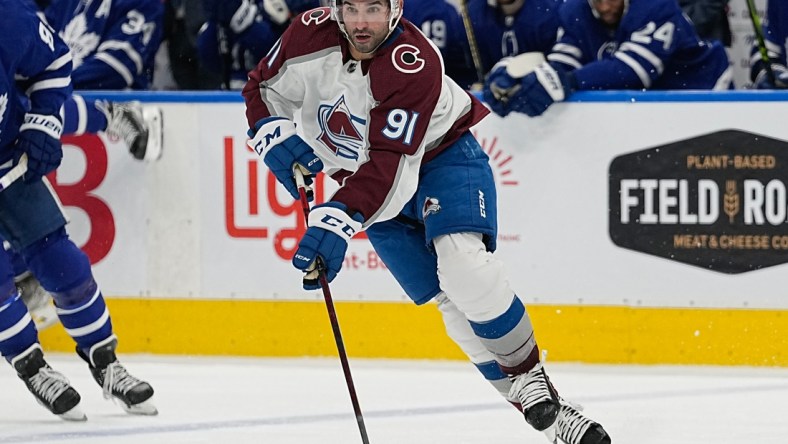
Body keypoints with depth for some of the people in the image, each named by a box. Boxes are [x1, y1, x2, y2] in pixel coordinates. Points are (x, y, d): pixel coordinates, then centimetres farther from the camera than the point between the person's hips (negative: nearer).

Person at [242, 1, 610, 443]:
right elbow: (262, 90, 1)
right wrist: (274, 136, -19)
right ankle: (532, 404, -2)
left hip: (442, 156, -4)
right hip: (368, 175, 4)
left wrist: (338, 220, -48)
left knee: (463, 265, -28)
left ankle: (536, 385, -17)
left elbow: (391, 166, -37)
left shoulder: (415, 64, -31)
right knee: (451, 300, -6)